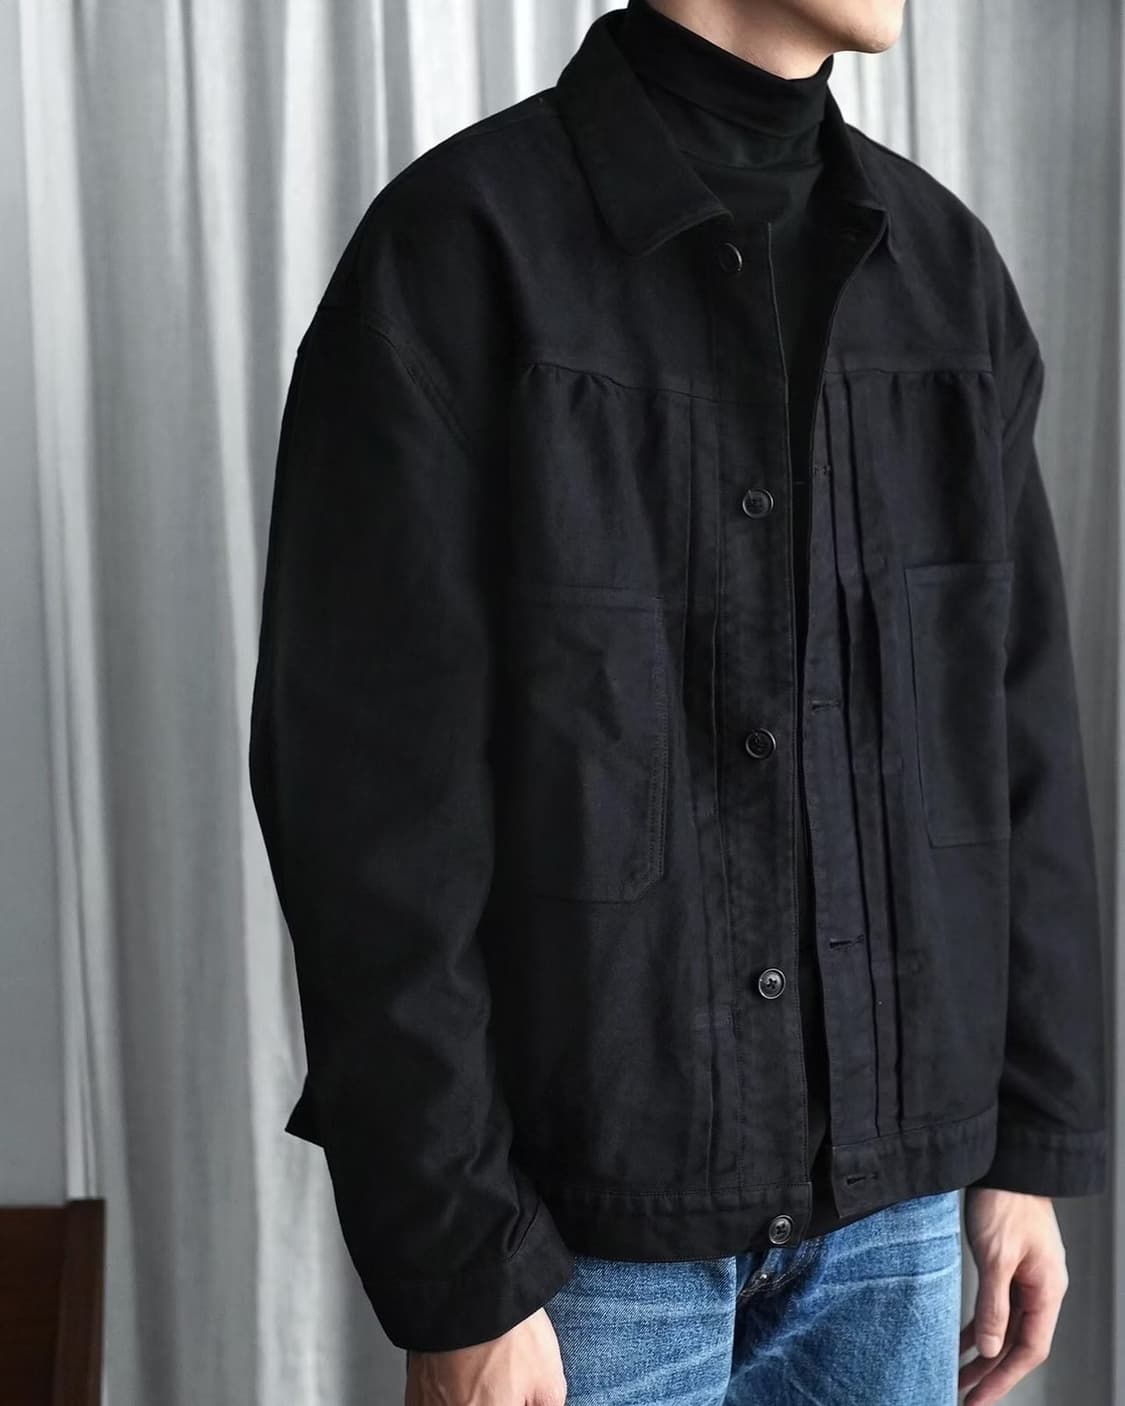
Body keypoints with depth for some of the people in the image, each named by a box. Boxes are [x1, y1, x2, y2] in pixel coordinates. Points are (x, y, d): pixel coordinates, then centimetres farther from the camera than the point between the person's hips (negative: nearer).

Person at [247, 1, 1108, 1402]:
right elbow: (370, 793, -13)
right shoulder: (461, 249, -11)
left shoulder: (944, 265, 5)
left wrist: (1032, 1134, 7)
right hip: (592, 1210, -4)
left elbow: (1019, 734, 8)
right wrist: (457, 1274, -13)